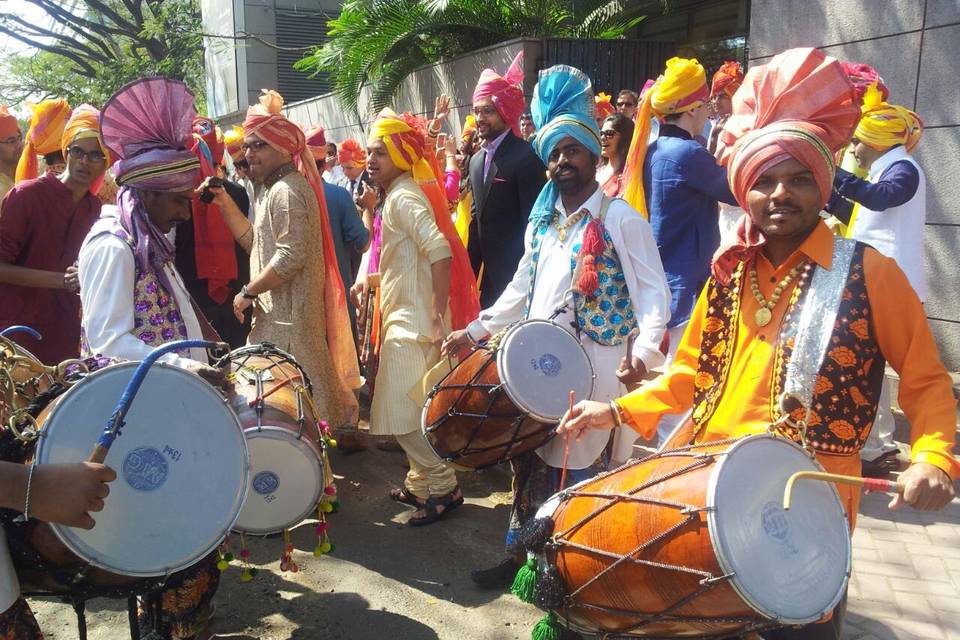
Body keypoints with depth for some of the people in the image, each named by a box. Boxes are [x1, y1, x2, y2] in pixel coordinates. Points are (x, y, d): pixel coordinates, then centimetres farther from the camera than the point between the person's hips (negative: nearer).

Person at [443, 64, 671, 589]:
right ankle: (521, 554, 30)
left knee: (583, 468, -1)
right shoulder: (541, 222, 14)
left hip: (595, 368, -6)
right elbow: (521, 289, 20)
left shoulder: (621, 219, -6)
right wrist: (475, 331, 12)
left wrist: (643, 350, -28)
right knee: (532, 460, 14)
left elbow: (653, 293, -11)